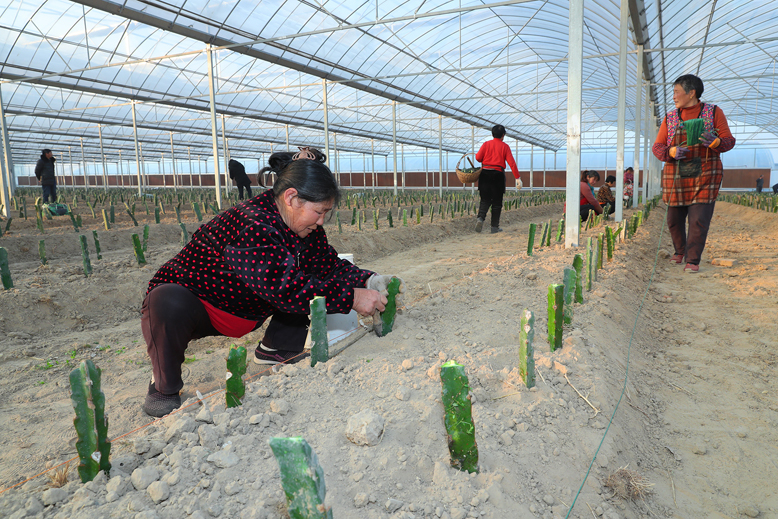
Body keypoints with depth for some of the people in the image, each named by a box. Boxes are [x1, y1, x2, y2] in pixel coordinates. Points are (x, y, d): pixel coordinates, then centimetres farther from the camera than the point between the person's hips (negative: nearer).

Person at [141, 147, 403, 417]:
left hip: (247, 312, 7)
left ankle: (276, 347, 8)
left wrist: (369, 281, -16)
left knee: (311, 282, -5)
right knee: (169, 303, -41)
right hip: (193, 306, -7)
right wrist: (351, 297, -39)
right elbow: (285, 288, -41)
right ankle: (164, 387, -15)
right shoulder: (251, 225, -34)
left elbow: (331, 265, 2)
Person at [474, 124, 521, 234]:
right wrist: (517, 178, -6)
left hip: (485, 173, 2)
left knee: (485, 200, 9)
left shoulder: (486, 144, 6)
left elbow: (478, 158, -4)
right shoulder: (505, 146, 3)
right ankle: (495, 227, 8)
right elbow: (511, 163, -5)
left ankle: (480, 218, -18)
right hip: (498, 175, -2)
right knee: (497, 202, 7)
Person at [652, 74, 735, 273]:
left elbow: (729, 142, 1)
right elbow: (657, 147, 4)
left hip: (705, 177, -2)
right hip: (675, 178, 3)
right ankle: (679, 250, 32)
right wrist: (672, 152, -18)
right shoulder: (670, 117, 8)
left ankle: (693, 260, 0)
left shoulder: (714, 112, 3)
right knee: (674, 219, 8)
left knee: (699, 221, -9)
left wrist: (714, 142, -22)